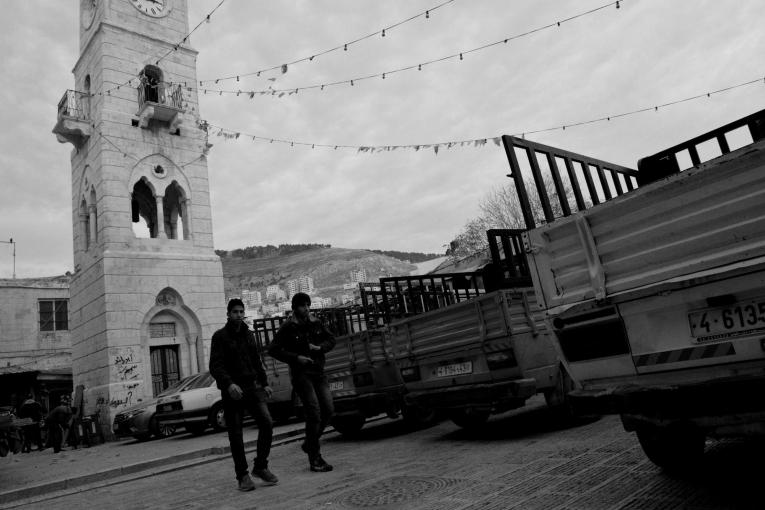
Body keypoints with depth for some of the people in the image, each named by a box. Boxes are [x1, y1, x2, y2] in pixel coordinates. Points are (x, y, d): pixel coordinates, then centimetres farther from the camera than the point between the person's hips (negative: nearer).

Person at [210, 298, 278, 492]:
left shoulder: (248, 334, 15)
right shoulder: (220, 336, -3)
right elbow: (215, 366, -12)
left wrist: (265, 383, 13)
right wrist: (229, 384, -27)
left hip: (252, 387, 4)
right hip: (232, 390, -4)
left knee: (267, 423, -9)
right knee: (235, 435, 1)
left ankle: (260, 466, 7)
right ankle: (242, 475, 14)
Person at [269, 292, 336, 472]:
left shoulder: (316, 324, 9)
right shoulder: (288, 328, -5)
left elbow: (331, 340, 17)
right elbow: (273, 350, -7)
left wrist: (320, 347, -4)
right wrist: (296, 358, -15)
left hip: (318, 371, 5)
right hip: (300, 374, -5)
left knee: (328, 410, 1)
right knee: (314, 413, -10)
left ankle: (309, 443, 25)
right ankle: (315, 459, 0)